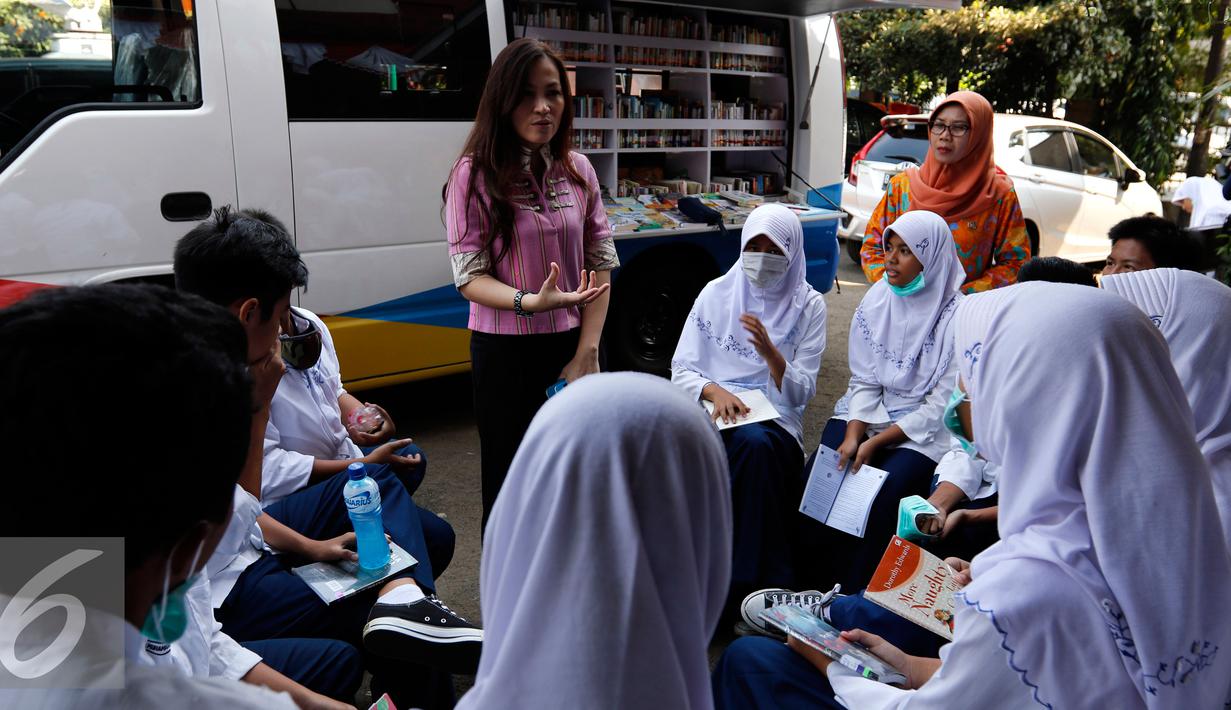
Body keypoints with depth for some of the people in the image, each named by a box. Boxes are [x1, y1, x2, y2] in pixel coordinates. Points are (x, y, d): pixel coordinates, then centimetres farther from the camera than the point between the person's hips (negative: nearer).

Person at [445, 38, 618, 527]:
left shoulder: (577, 170, 3)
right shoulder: (475, 174, -9)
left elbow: (601, 262, 3)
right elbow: (470, 276, -10)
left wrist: (586, 352, -7)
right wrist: (531, 302, -29)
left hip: (574, 348, 4)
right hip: (506, 353, -4)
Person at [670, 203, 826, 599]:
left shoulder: (809, 306, 6)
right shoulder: (716, 293, 9)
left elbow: (802, 393, 0)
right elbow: (681, 370, 7)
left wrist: (769, 352, -18)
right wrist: (715, 391, -14)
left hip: (775, 421, -1)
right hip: (711, 413, 2)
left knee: (754, 441, -37)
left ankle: (750, 580, -23)